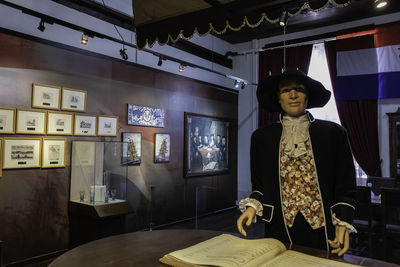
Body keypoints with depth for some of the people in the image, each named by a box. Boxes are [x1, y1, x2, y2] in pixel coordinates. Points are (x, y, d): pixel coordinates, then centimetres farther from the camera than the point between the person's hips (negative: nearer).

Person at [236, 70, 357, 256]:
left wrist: (343, 223, -9)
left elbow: (345, 186, 1)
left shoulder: (333, 133, 0)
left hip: (323, 234, 0)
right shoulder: (261, 137, 4)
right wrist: (252, 206, -8)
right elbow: (259, 186, 9)